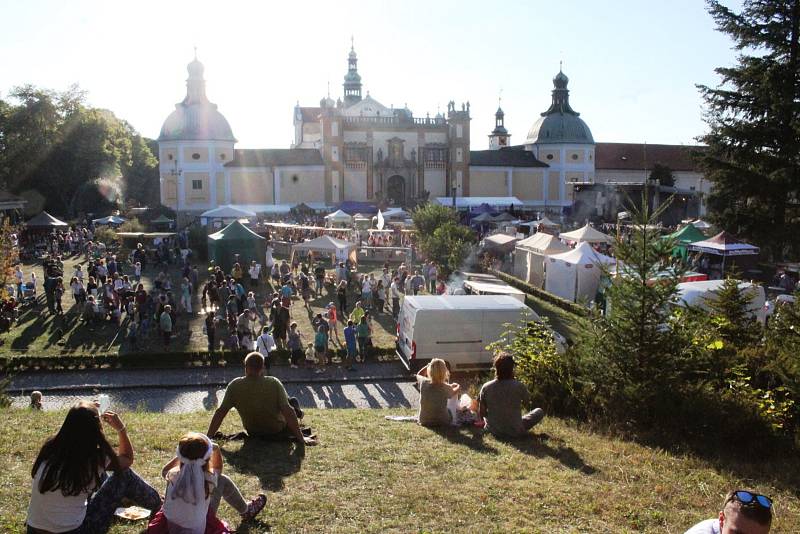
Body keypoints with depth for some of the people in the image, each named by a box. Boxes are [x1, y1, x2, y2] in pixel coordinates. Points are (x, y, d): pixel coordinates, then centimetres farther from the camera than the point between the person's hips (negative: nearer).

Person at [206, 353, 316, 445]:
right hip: (278, 431, -3)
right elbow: (287, 411, -27)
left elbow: (220, 412, -16)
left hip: (253, 433, 3)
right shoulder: (273, 383, -25)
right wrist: (301, 438, -23)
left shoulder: (235, 386, -19)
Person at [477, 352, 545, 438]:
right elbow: (527, 401, 6)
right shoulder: (519, 386, -18)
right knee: (539, 411, 16)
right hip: (515, 432, -4)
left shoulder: (486, 387, -11)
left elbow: (481, 413, -4)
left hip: (493, 430, 4)